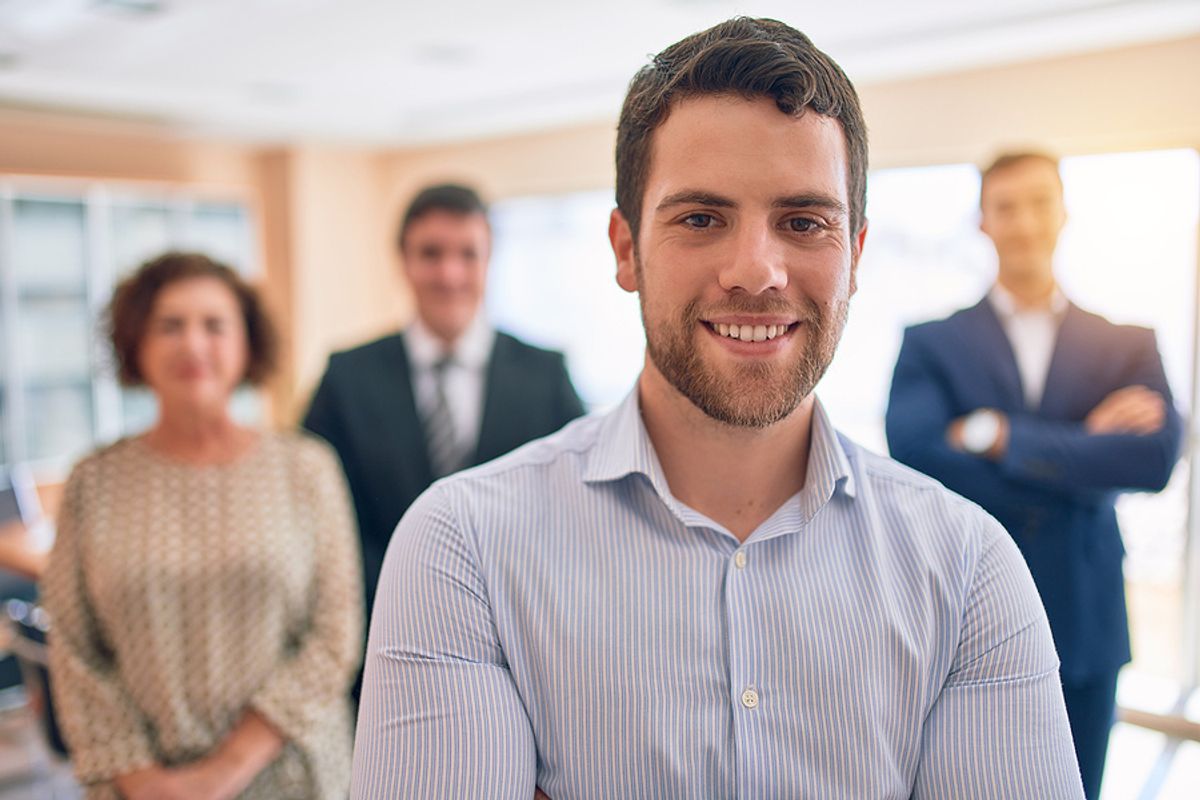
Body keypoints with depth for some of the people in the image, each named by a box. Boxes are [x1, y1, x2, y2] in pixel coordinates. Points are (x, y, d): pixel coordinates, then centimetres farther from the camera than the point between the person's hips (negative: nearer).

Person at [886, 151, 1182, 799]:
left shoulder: (1129, 345, 6)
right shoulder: (930, 344, 0)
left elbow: (1156, 458, -11)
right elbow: (914, 455, -17)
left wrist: (1000, 435, -17)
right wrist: (1086, 450, -16)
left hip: (1085, 635, 2)